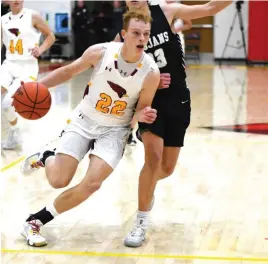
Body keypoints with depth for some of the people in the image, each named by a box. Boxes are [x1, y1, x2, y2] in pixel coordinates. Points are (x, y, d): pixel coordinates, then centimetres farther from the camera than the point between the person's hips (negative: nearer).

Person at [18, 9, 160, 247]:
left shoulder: (151, 72, -20)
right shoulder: (100, 52, -19)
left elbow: (141, 109, -7)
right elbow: (69, 71, 0)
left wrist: (143, 115, -31)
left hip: (114, 130, 0)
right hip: (84, 121, 0)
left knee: (92, 183, -19)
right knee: (59, 181, -10)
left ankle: (35, 221, 0)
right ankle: (45, 158, 28)